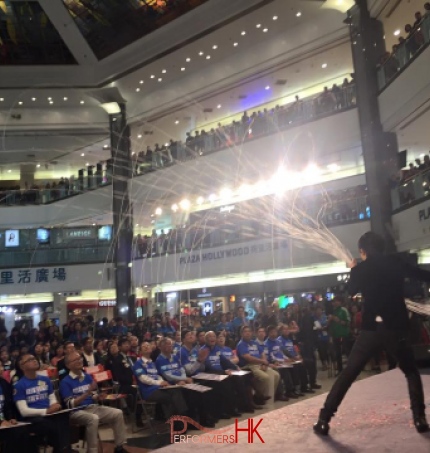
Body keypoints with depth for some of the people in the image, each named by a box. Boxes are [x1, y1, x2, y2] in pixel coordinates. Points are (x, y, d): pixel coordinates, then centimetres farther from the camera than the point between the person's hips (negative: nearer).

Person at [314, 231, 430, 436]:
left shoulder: (360, 269, 3)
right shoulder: (396, 263, 3)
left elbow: (351, 291, 21)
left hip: (371, 329, 0)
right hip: (397, 327, 1)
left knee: (347, 374, 5)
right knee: (411, 373, 23)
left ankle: (324, 420, 3)